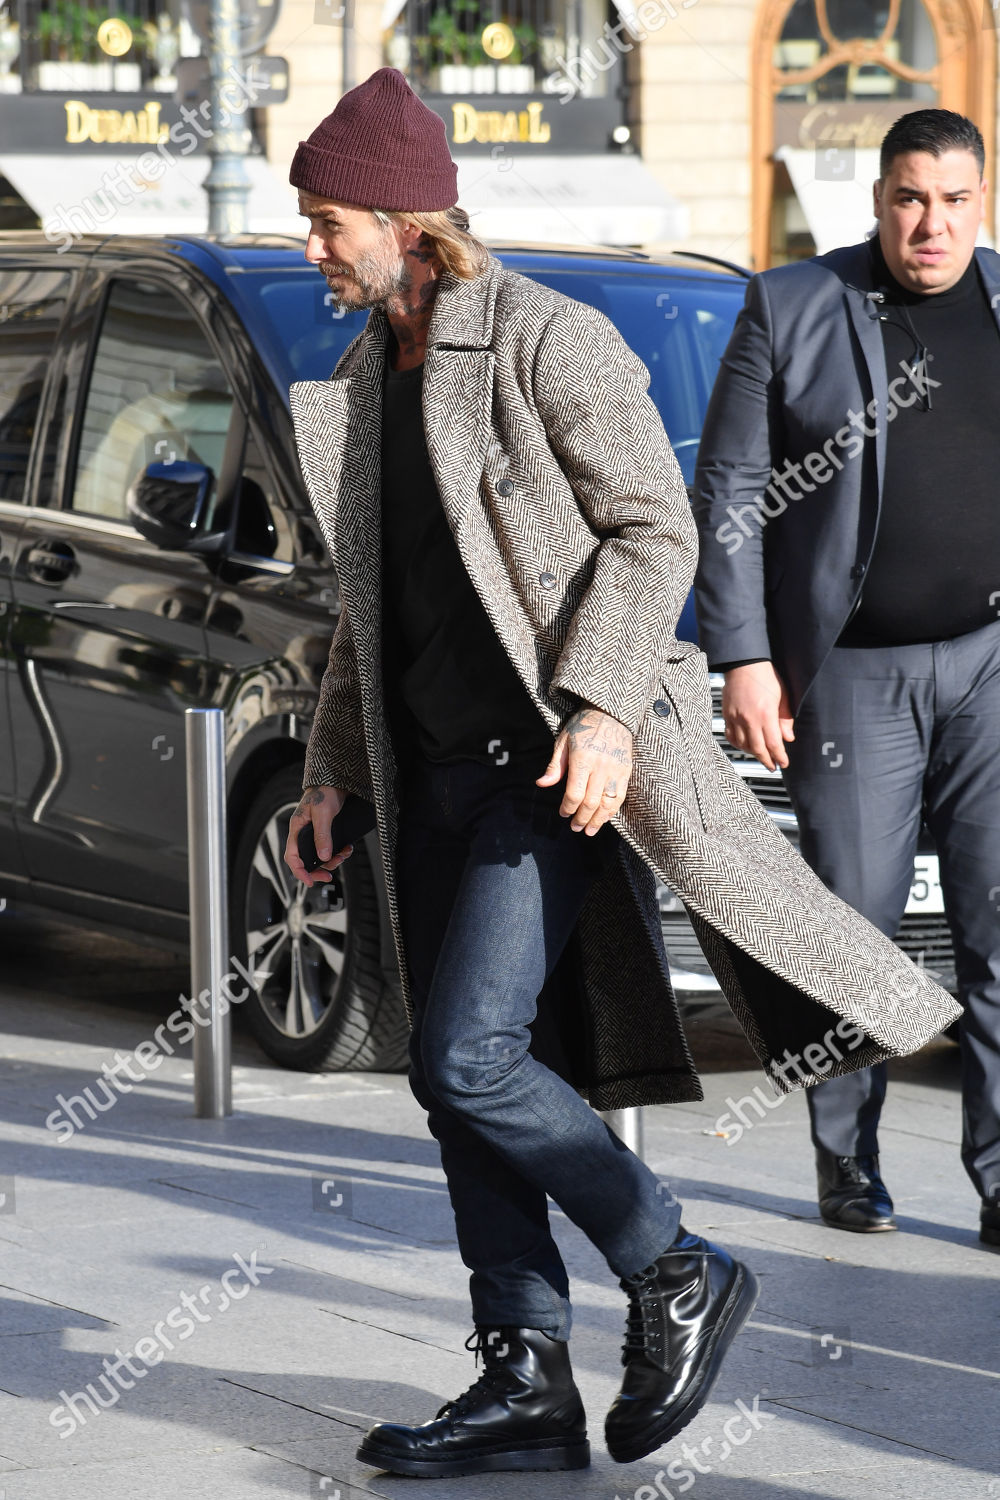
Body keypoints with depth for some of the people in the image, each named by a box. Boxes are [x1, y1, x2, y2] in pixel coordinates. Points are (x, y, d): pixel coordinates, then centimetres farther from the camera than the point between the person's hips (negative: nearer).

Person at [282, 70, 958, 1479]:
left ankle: (678, 1279, 3)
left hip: (550, 760, -8)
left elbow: (655, 529, -13)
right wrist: (334, 770, 18)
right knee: (463, 1075, 5)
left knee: (467, 1057, -15)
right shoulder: (369, 377, 15)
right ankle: (526, 1385, 11)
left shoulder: (548, 341, -10)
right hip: (436, 767, 8)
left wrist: (602, 707, -23)